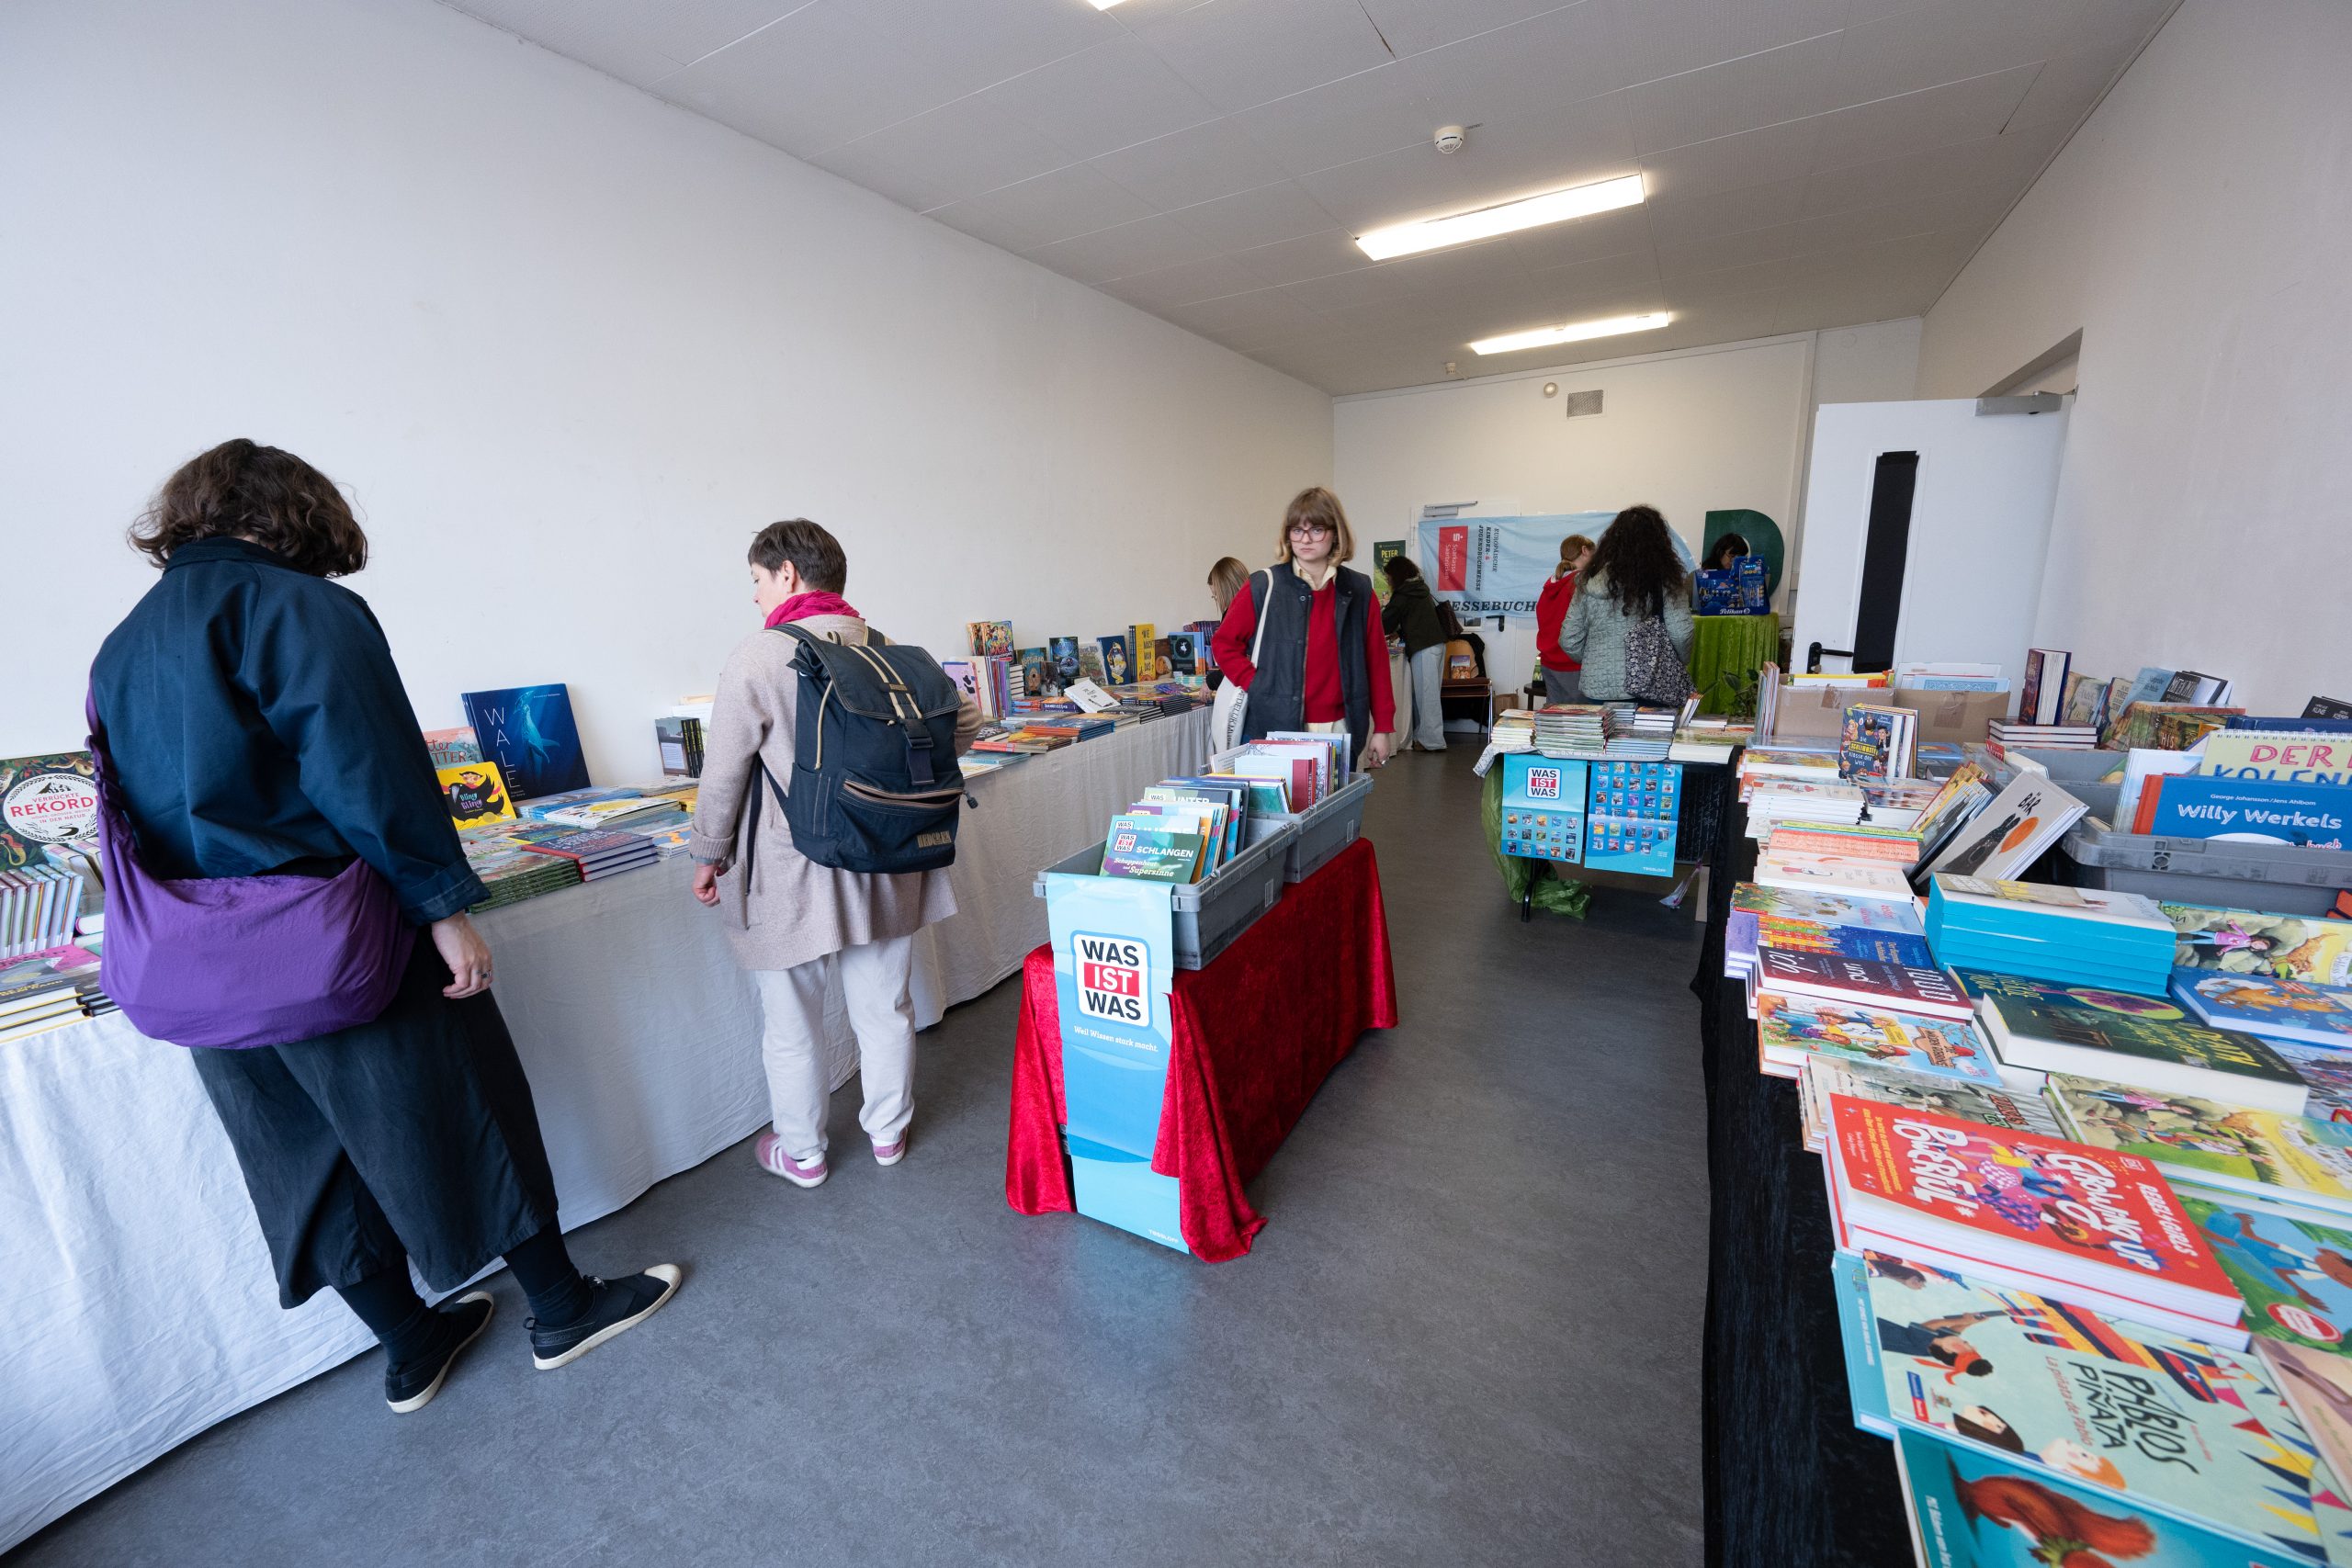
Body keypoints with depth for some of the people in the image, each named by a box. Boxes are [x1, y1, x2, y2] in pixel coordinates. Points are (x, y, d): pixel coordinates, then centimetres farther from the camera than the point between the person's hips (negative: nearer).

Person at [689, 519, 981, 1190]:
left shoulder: (757, 657, -13)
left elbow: (724, 774, -10)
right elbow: (965, 721, 2)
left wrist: (710, 856, 4)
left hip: (795, 875, -4)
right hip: (885, 869, 4)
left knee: (791, 1024, 16)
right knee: (885, 1009, 18)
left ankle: (801, 1153, 33)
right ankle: (888, 1132, 37)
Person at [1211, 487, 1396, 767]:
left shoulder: (1358, 591, 5)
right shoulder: (1263, 587, -2)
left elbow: (1376, 660, 7)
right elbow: (1224, 643, 4)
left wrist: (1382, 728, 5)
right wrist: (1256, 685, -8)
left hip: (1339, 730, 2)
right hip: (1275, 726, -2)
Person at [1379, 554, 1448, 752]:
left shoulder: (1403, 594, -8)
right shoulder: (1420, 590, 18)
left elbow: (1386, 620, -3)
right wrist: (1400, 633, 22)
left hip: (1423, 648, -9)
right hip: (1436, 644, 9)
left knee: (1425, 694, -6)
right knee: (1429, 693, 10)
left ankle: (1432, 741, -5)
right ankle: (1424, 736, 15)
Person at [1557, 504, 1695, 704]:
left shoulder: (1590, 581, 3)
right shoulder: (1665, 580, -4)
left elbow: (1569, 641, 3)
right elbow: (1681, 634, -8)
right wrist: (1681, 664, 12)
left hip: (1597, 688, 3)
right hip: (1650, 687, -2)